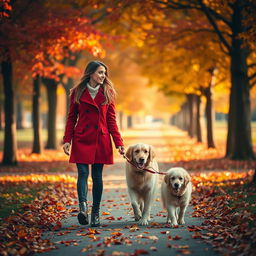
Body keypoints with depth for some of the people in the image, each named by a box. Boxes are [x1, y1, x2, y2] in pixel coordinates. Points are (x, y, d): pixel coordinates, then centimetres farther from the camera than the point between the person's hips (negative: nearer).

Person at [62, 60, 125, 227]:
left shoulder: (107, 93, 6)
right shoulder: (77, 93, 3)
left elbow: (111, 120, 7)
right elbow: (72, 118, 6)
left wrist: (119, 143, 0)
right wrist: (67, 140, -5)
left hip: (101, 140, 1)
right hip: (82, 139, -1)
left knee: (97, 176, 2)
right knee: (83, 172, -14)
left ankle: (96, 213, 8)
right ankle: (83, 206, -27)